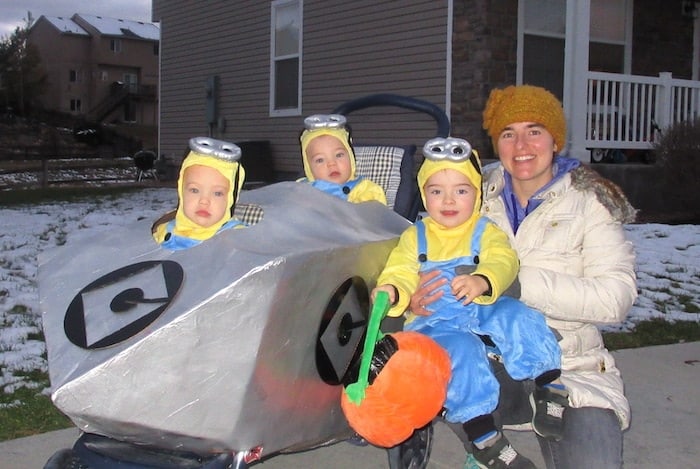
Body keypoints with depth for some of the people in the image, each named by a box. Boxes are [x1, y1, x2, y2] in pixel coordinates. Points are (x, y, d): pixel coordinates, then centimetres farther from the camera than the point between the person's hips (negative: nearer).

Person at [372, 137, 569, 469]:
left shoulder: (486, 231, 6)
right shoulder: (414, 237, 10)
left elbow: (504, 262, -13)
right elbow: (400, 273, 0)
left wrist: (482, 282, -36)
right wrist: (391, 290, -26)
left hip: (484, 311, 1)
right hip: (434, 322, -1)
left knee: (517, 317, -28)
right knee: (461, 350, -31)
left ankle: (550, 386, -14)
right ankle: (482, 434, -25)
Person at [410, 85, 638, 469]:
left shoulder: (588, 201, -2)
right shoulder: (479, 197, 8)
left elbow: (615, 297, -15)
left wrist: (510, 280, -25)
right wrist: (419, 293, -15)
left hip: (571, 368, -2)